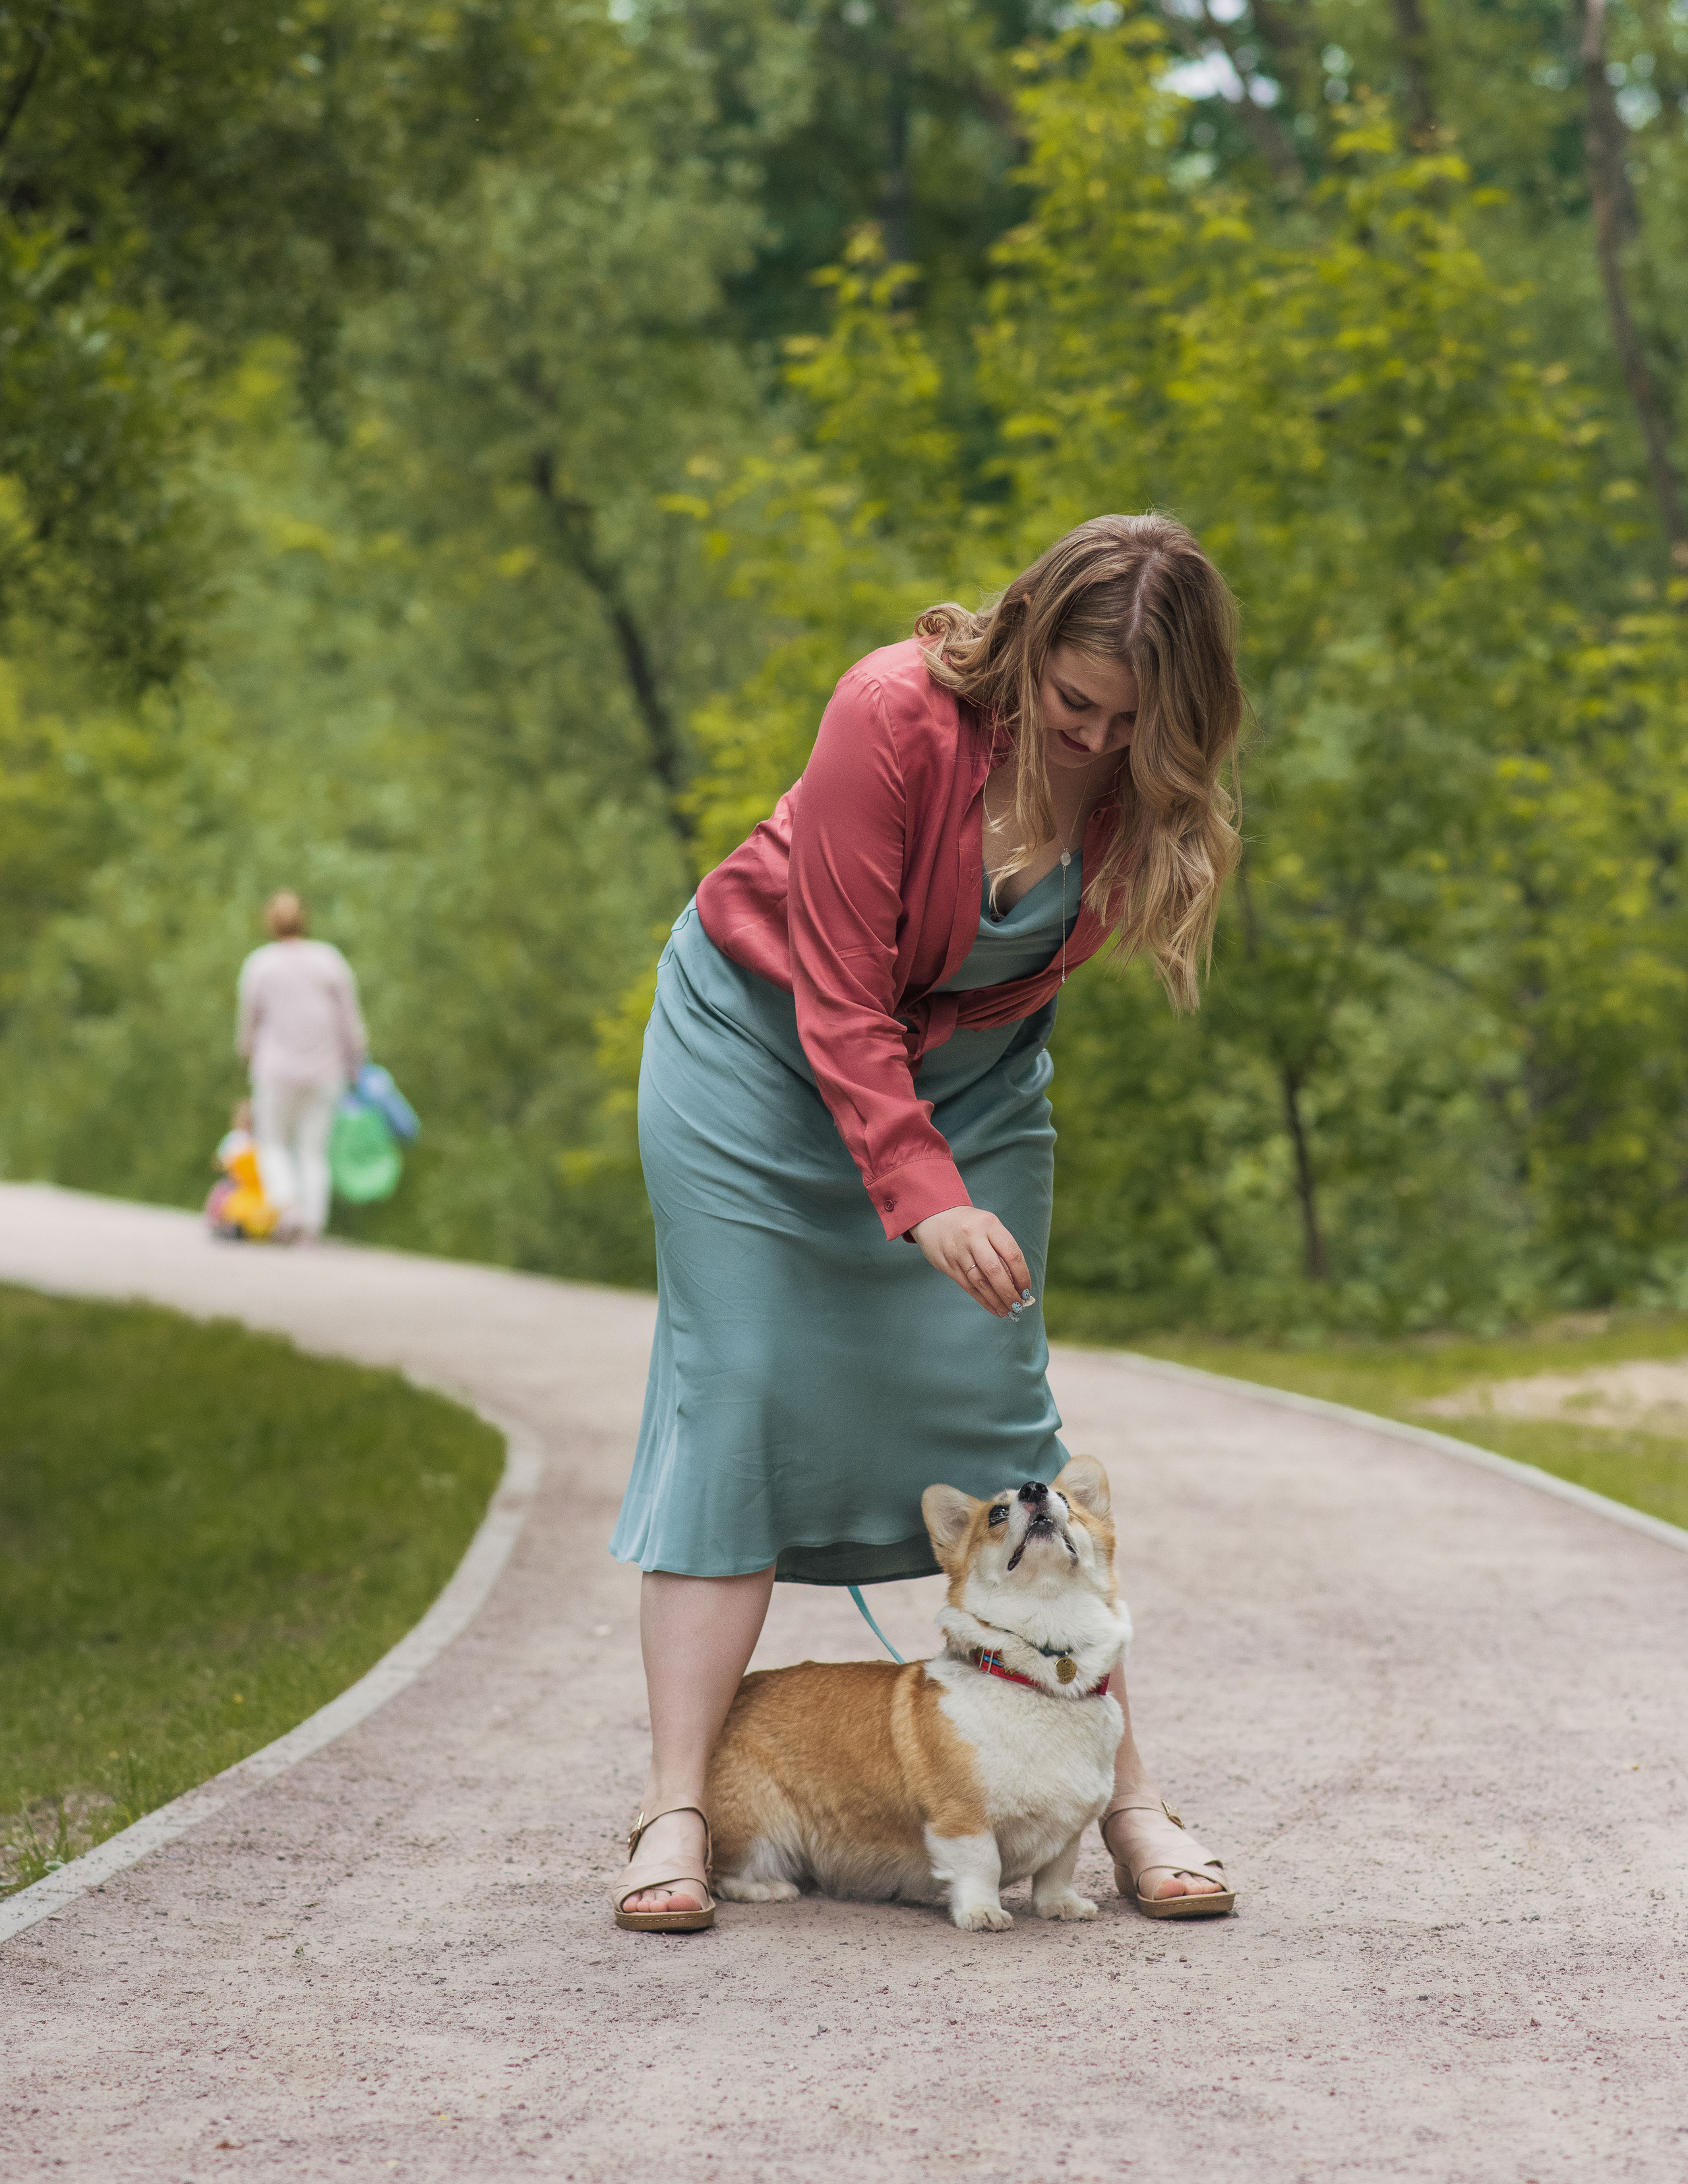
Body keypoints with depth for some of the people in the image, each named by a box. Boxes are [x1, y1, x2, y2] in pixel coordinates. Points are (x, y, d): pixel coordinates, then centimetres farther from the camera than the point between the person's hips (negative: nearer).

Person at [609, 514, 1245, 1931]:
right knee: (733, 1395, -10)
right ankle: (677, 1812, -8)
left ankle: (1125, 1794, 1)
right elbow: (840, 998, -28)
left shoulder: (1146, 790, -15)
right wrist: (923, 1196, -35)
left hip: (969, 1064, 4)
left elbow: (1045, 955, 4)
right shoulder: (897, 716, -30)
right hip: (763, 1033, -3)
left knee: (1000, 1404, -2)